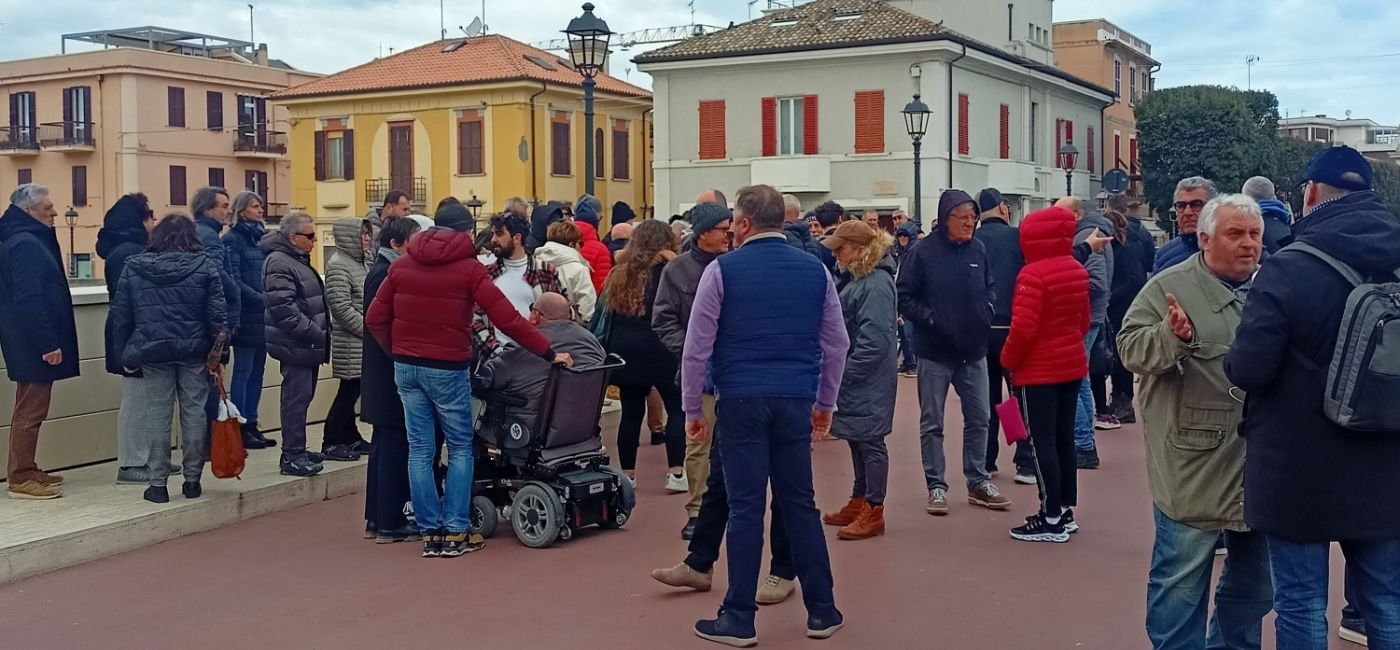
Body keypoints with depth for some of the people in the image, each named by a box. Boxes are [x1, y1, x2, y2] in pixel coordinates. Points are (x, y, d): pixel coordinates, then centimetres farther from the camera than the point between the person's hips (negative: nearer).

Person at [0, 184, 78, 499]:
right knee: (30, 410, -4)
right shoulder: (25, 245, -17)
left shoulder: (28, 240, 14)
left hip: (31, 343, 11)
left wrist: (50, 340, 17)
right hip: (33, 343, -11)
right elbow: (30, 300, -24)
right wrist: (48, 344, -23)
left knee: (30, 409, 17)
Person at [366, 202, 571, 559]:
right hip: (447, 369, -4)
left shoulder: (402, 265, 7)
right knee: (460, 448, 8)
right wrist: (549, 353, -9)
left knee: (420, 449, 8)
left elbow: (374, 319, 6)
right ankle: (456, 532, 6)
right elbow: (508, 319, -12)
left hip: (406, 367, 4)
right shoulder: (468, 268, -6)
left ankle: (429, 532, 11)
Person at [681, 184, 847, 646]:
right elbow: (837, 344, 12)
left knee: (745, 507, 1)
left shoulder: (723, 270, -4)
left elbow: (697, 346, -4)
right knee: (800, 503, 12)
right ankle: (821, 612, 18)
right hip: (796, 400, 3)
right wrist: (825, 403, 22)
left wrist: (693, 409, 5)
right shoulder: (815, 270, 7)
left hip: (741, 400, -3)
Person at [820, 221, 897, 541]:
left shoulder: (877, 284, -19)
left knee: (869, 441, -2)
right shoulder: (852, 278, 11)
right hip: (853, 378, 10)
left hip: (869, 380, -10)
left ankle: (873, 512, 6)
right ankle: (859, 503, 28)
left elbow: (874, 339, -24)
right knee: (857, 441, 17)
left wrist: (845, 371, -20)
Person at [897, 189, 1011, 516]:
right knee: (932, 423, 4)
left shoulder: (978, 250, 2)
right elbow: (904, 297, -10)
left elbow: (990, 286, 15)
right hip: (934, 353, -4)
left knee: (978, 418, 11)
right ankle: (936, 486, 15)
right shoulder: (922, 252, -11)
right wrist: (930, 318, -21)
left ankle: (978, 482, 24)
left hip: (974, 350, 4)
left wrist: (988, 309, -4)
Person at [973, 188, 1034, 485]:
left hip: (978, 328, 3)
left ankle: (985, 462, 14)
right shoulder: (1017, 237, -5)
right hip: (1011, 326, -3)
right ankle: (1026, 464, 1)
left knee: (987, 396, 12)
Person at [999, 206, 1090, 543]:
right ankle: (1065, 510, 23)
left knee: (1042, 441, -2)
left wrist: (1008, 360, -8)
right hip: (1072, 364, 8)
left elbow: (1023, 327, -23)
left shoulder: (1033, 274, -19)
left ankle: (1052, 520, 1)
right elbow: (1084, 320, 14)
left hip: (1039, 371, -8)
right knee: (1064, 438, 14)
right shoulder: (1077, 270, 6)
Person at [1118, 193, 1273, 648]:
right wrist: (1172, 335, -29)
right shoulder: (1169, 287, -6)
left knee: (1256, 577, 19)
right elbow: (1131, 348, -12)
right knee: (1181, 578, 1)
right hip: (1194, 466, -6)